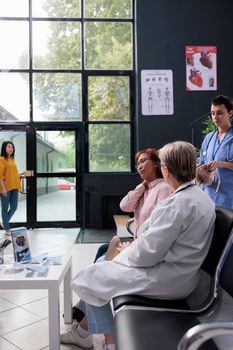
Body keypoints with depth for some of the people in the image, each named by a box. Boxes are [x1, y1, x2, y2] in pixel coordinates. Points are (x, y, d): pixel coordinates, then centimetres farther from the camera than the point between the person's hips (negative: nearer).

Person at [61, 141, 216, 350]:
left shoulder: (178, 203, -26)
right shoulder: (201, 197, 4)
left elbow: (148, 252, -24)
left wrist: (127, 251, -4)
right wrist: (133, 248, 3)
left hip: (164, 279, -9)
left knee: (92, 277, 4)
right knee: (102, 263, 16)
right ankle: (83, 330, 29)